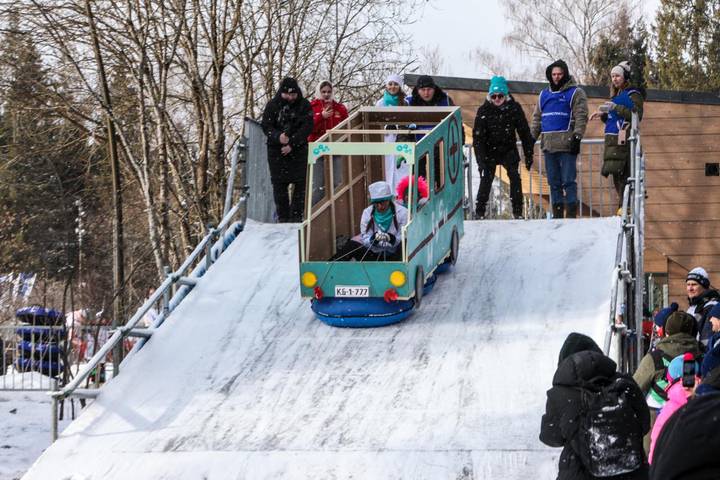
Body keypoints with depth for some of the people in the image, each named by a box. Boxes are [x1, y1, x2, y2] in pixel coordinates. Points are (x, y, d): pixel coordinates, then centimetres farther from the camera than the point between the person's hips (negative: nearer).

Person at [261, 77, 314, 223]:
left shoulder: (304, 105, 1)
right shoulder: (272, 105, 1)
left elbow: (307, 127, -6)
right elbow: (266, 126, -3)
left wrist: (292, 143, -17)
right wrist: (278, 136, -24)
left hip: (298, 149, 0)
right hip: (277, 150, 0)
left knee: (301, 183, -7)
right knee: (279, 184, -1)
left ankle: (296, 215, -2)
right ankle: (283, 217, 4)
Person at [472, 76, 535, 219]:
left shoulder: (514, 108, -9)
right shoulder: (484, 110, -12)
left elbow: (524, 133, -1)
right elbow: (478, 137, -12)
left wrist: (529, 155, -2)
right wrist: (481, 159, -21)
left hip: (509, 150, 1)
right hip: (490, 151, -1)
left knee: (515, 177, -14)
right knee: (486, 179, -11)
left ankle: (518, 211, -9)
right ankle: (479, 212, -4)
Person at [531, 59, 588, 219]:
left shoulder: (575, 93, 1)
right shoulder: (544, 95, 20)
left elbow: (581, 117, -7)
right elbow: (537, 118, 23)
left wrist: (577, 137, -17)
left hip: (566, 145, -6)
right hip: (548, 145, 6)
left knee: (568, 180, -8)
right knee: (553, 182, 7)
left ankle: (571, 214, -7)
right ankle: (557, 214, 11)